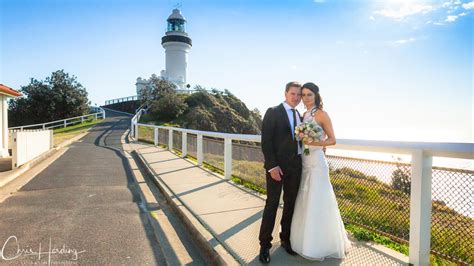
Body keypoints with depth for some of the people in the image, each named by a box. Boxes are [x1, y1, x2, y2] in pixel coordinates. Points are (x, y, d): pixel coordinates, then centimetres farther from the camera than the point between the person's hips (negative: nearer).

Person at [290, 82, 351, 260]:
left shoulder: (321, 114, -7)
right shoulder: (304, 116, 12)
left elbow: (332, 140, -9)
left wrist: (316, 142, -23)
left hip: (316, 162, -6)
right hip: (304, 162, 7)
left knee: (317, 203, 1)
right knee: (305, 203, 13)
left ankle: (321, 245, 19)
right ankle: (308, 241, 31)